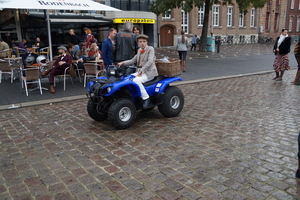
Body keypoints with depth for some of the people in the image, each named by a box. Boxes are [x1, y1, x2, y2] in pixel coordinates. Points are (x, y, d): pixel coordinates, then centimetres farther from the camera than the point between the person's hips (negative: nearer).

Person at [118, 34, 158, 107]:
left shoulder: (150, 49, -6)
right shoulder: (139, 50, 16)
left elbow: (150, 61, -19)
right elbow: (133, 60, 16)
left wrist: (141, 71, -26)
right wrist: (123, 63, 0)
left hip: (149, 73, -8)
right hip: (140, 72, 8)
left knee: (136, 80, -30)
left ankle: (146, 98, -23)